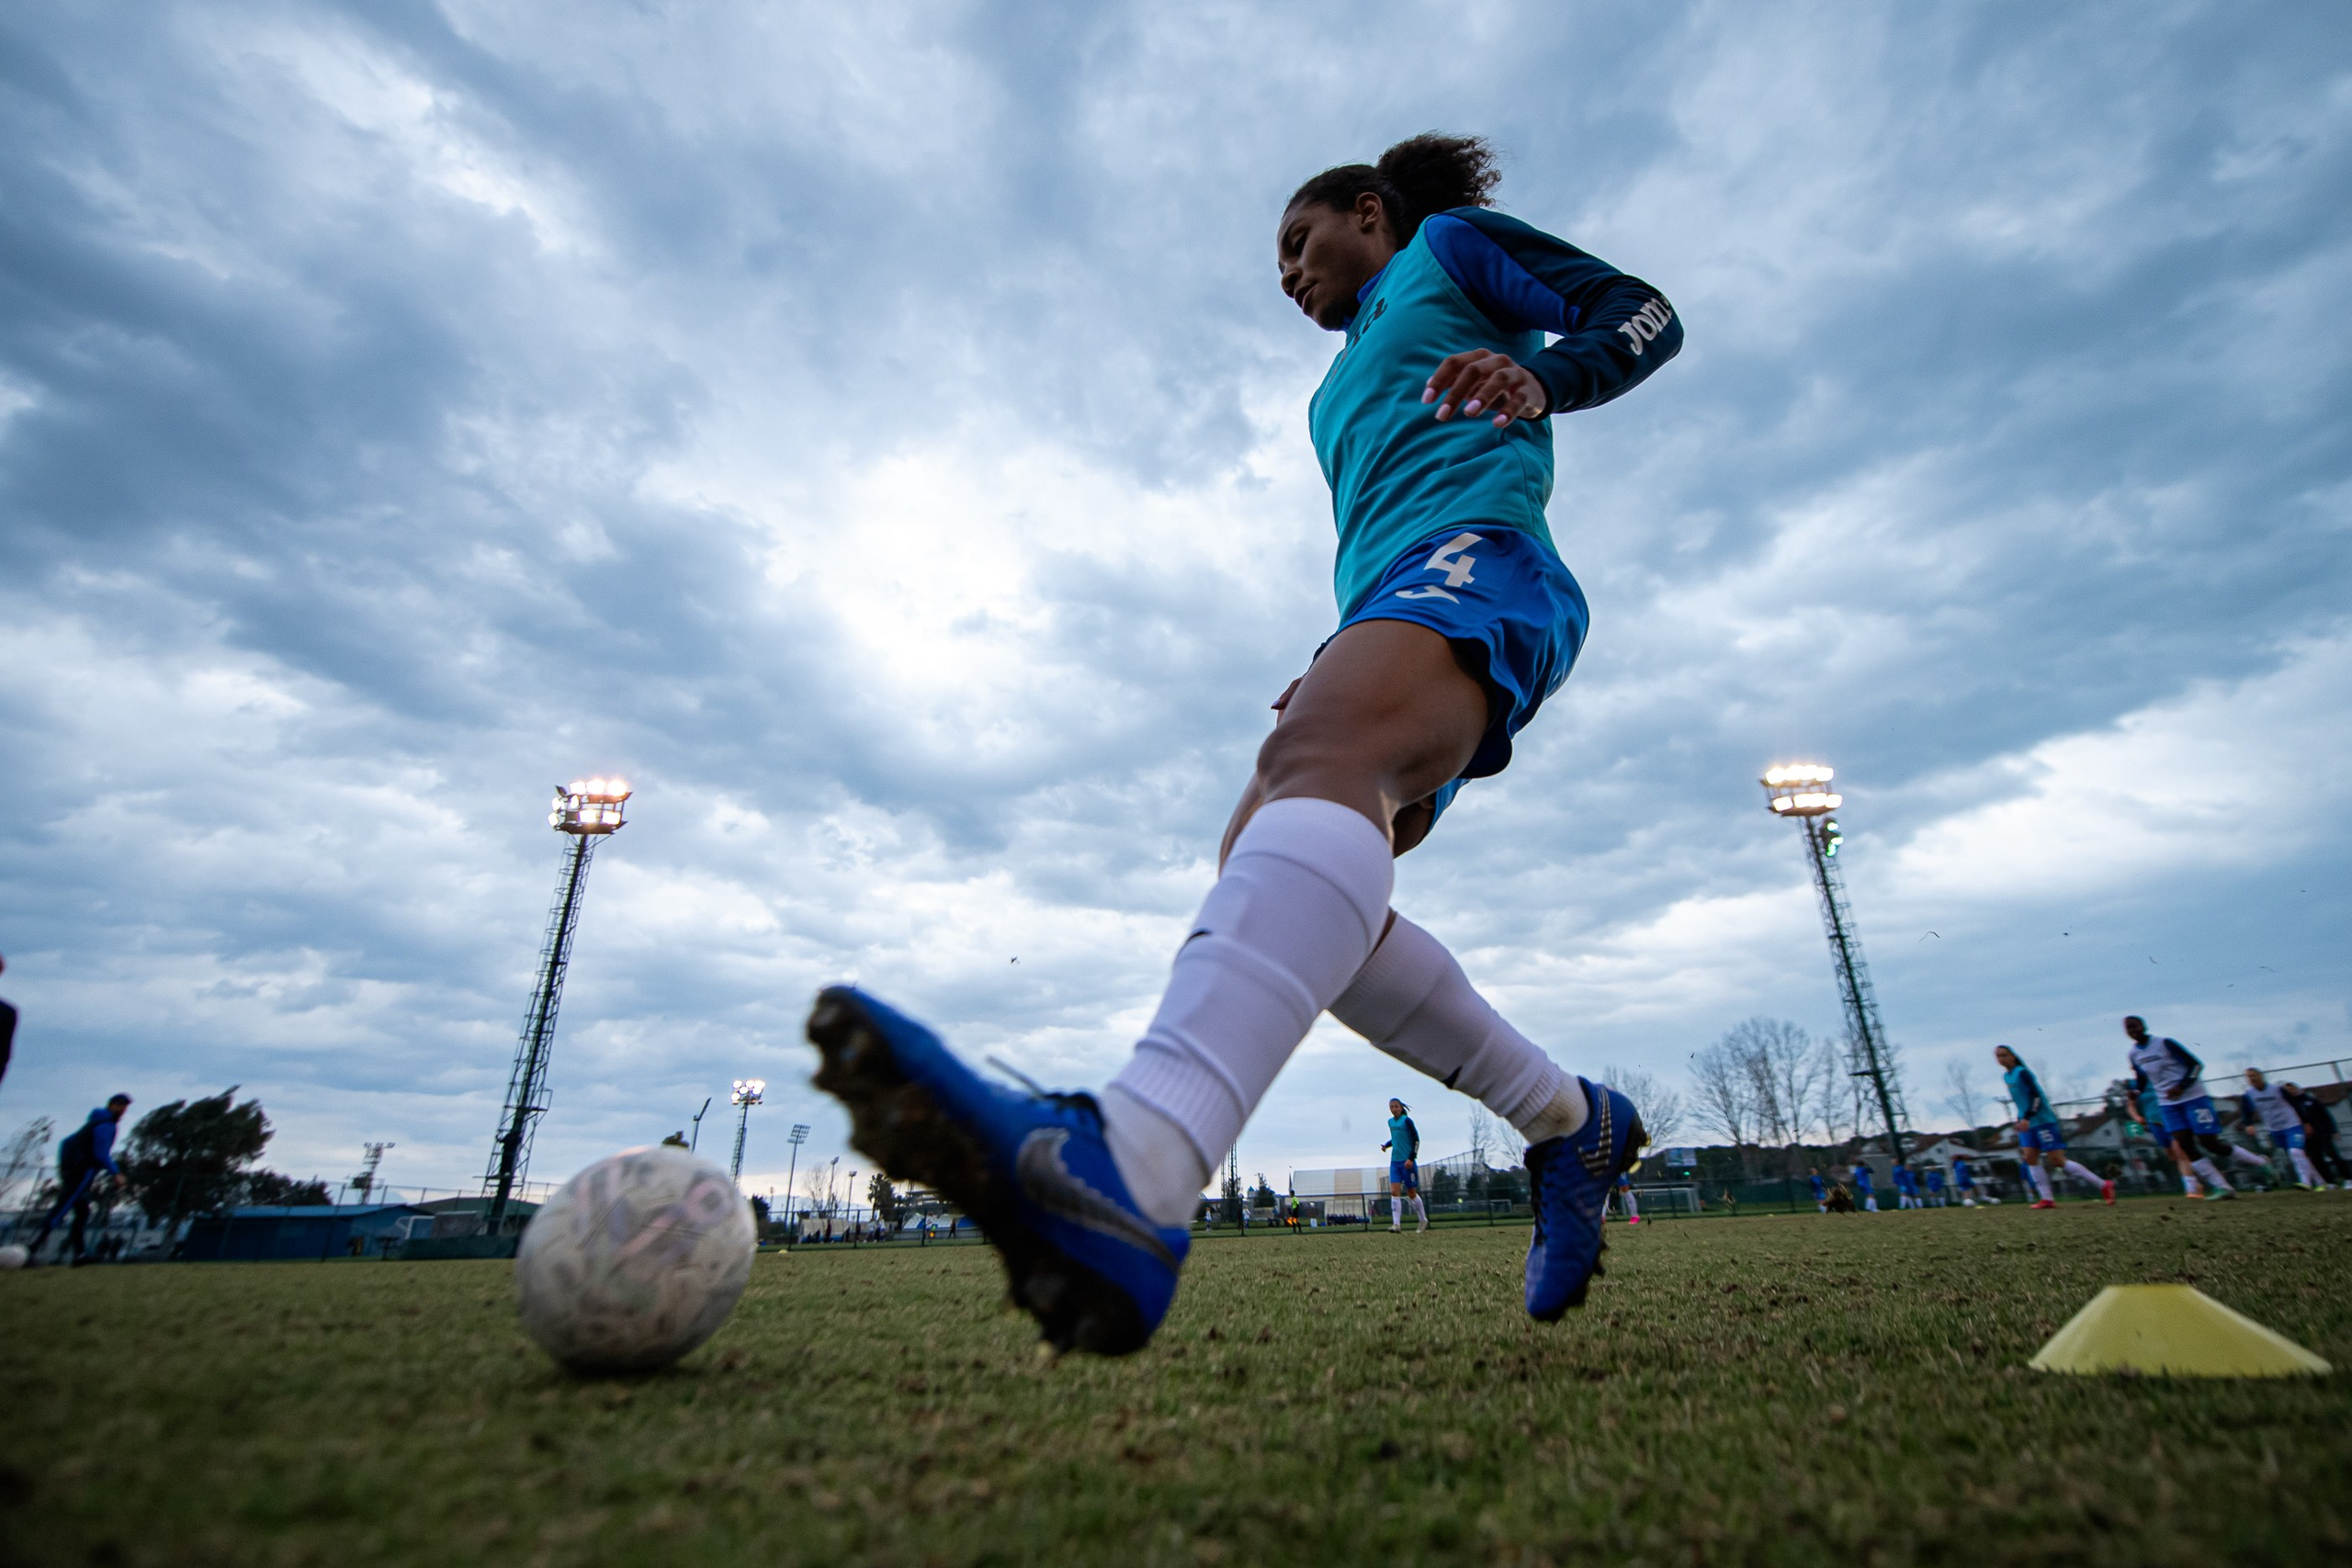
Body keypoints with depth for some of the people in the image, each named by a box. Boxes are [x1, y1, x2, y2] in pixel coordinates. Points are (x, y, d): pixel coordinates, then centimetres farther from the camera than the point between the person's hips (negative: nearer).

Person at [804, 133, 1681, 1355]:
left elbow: (1646, 314, 13)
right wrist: (1346, 675, 23)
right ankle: (1569, 1124, -5)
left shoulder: (1451, 245, 24)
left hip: (1480, 551, -7)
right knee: (1270, 883, -15)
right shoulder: (1344, 387, 41)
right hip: (1392, 607, 8)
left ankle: (1122, 1180, -60)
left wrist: (1538, 379, -7)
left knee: (1317, 752, -38)